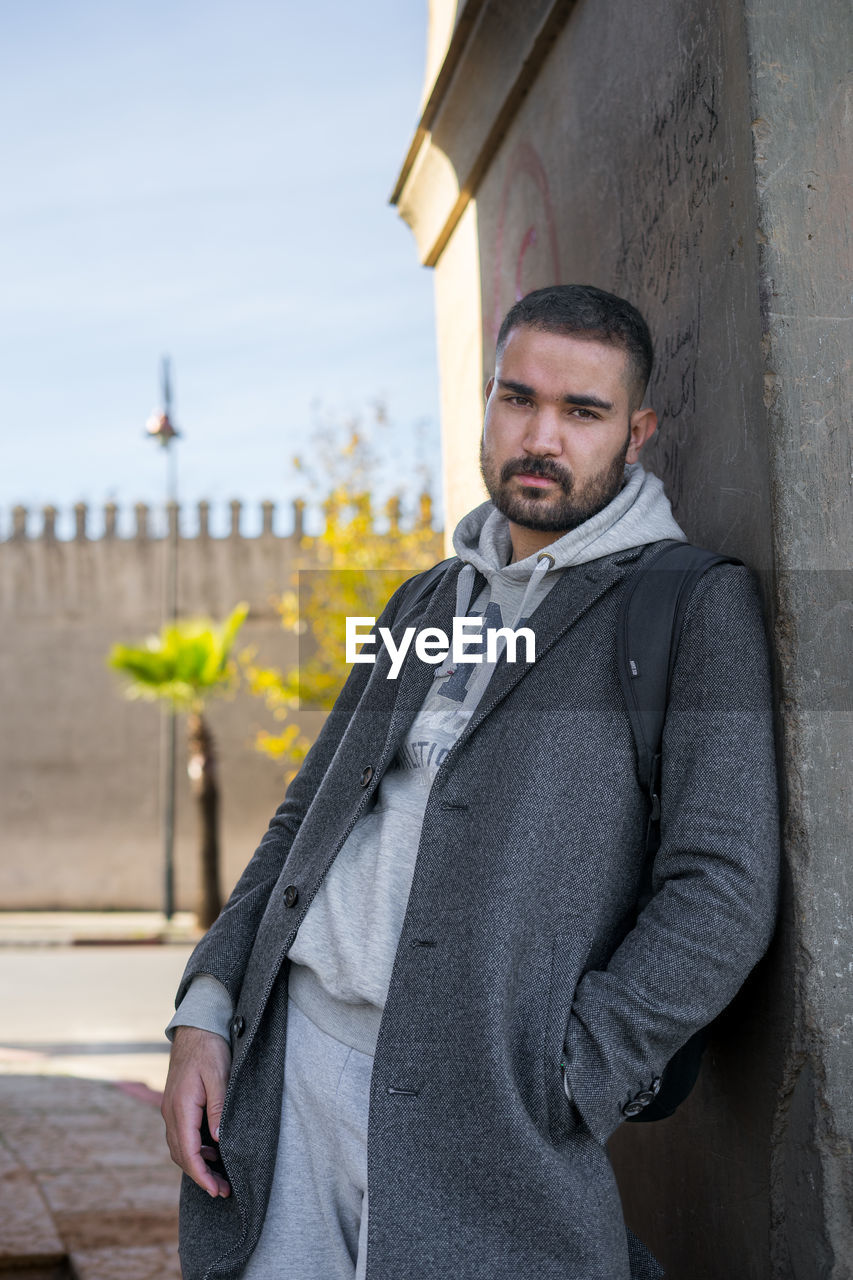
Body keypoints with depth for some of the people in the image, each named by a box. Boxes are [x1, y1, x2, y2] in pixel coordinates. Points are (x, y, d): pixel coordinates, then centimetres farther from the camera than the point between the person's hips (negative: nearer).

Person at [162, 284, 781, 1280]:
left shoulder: (697, 607, -1)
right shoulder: (422, 605, 20)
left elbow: (725, 893, -9)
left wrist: (546, 1097, -15)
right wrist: (204, 1011, 8)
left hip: (479, 1093, -5)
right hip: (290, 1062, 5)